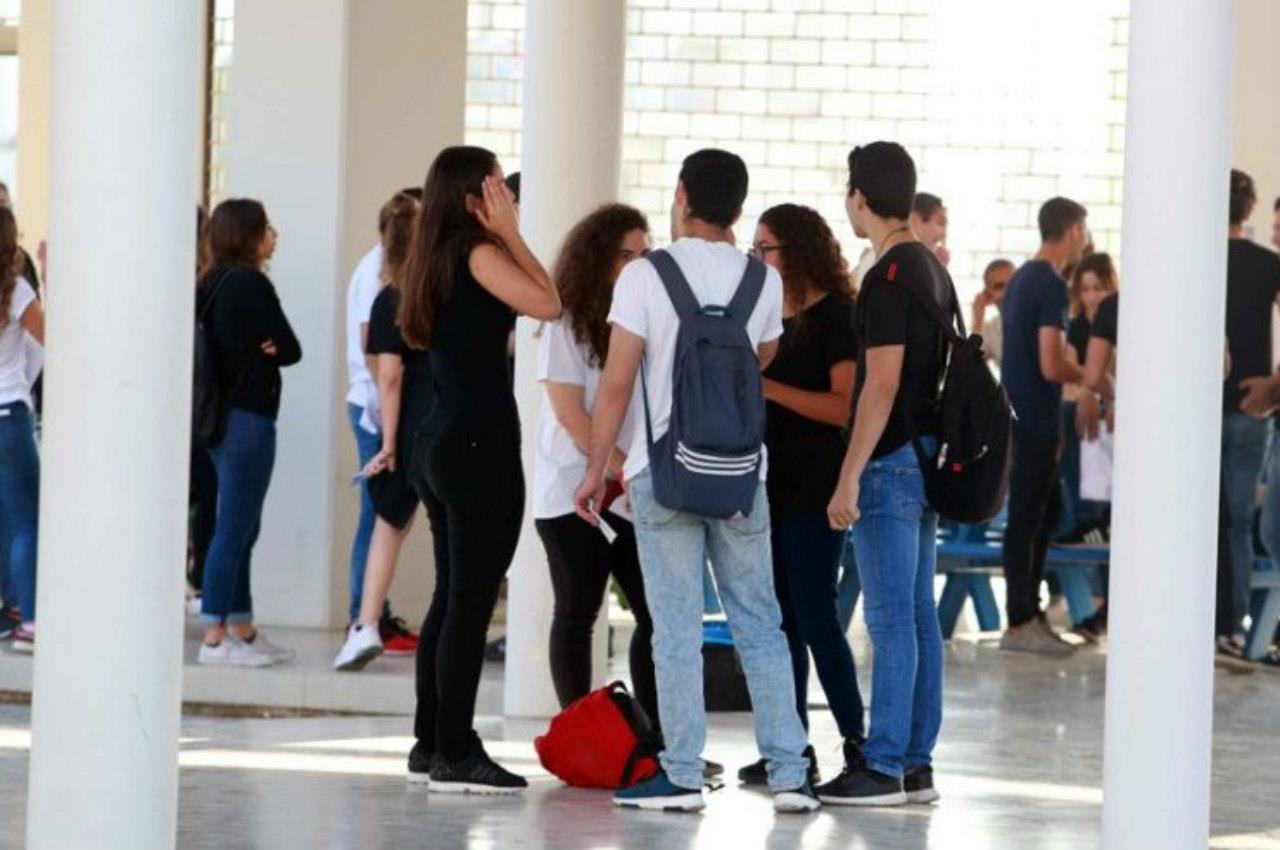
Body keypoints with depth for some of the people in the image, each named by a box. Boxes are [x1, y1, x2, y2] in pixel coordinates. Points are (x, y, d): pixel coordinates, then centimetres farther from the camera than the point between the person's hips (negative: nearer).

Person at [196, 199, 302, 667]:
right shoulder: (250, 284, -13)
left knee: (240, 529, 15)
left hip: (221, 413, 9)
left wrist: (256, 351, -4)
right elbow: (290, 348, -11)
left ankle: (242, 631, 21)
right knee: (234, 529, -6)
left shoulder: (212, 283, 12)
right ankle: (215, 638, -5)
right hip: (248, 417, -9)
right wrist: (267, 351, 7)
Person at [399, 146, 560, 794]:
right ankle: (454, 755, -8)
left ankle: (433, 740, 23)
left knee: (451, 596, 17)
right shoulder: (479, 253, -11)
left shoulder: (437, 258, 14)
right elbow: (547, 304, -18)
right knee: (472, 601, -7)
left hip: (440, 445, 10)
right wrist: (510, 232, -12)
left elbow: (521, 306, 13)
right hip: (480, 445, -10)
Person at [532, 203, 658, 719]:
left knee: (656, 613, 1)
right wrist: (625, 472, -14)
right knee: (577, 613, 1)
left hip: (634, 499, 5)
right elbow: (570, 414, -9)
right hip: (575, 493, -5)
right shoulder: (567, 326, -4)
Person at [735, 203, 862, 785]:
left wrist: (767, 387, -19)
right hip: (773, 484, 8)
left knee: (815, 617, -10)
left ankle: (857, 744, -5)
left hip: (813, 489, -8)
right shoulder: (775, 317, 16)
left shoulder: (835, 316, -9)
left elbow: (845, 406, -18)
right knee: (780, 619, 7)